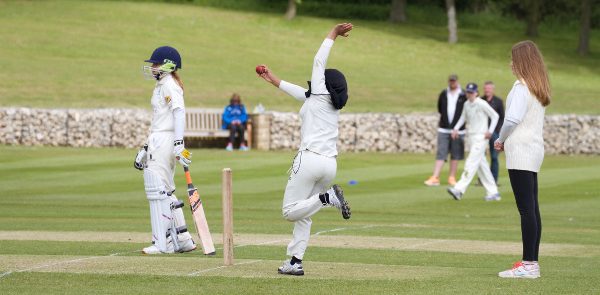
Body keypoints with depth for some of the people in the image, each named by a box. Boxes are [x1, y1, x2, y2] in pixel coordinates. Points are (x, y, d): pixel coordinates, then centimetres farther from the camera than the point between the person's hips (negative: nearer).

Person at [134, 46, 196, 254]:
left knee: (157, 190, -9)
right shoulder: (161, 85, 21)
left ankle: (163, 243, -8)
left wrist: (179, 143, -29)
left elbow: (179, 112, -21)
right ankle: (183, 240, 16)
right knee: (165, 192, 13)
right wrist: (145, 149, 27)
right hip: (157, 141, 10)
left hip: (164, 142, -10)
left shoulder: (169, 84, -9)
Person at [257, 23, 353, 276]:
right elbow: (304, 94, 33)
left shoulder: (320, 95, 2)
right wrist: (274, 81, 42)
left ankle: (326, 197, -22)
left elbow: (319, 61, 5)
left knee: (290, 211, -3)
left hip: (309, 159, -7)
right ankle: (295, 262, 4)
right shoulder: (335, 106, 21)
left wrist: (333, 35, 15)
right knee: (303, 215, 13)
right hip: (330, 164, 7)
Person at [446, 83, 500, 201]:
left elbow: (495, 116, -7)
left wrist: (490, 131, -12)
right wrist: (456, 128, 9)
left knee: (471, 163, -14)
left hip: (481, 137, -8)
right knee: (481, 165, 9)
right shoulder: (466, 104, 10)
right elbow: (463, 117, 24)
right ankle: (493, 192, 15)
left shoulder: (482, 104, -11)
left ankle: (459, 190, -23)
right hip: (471, 137, 8)